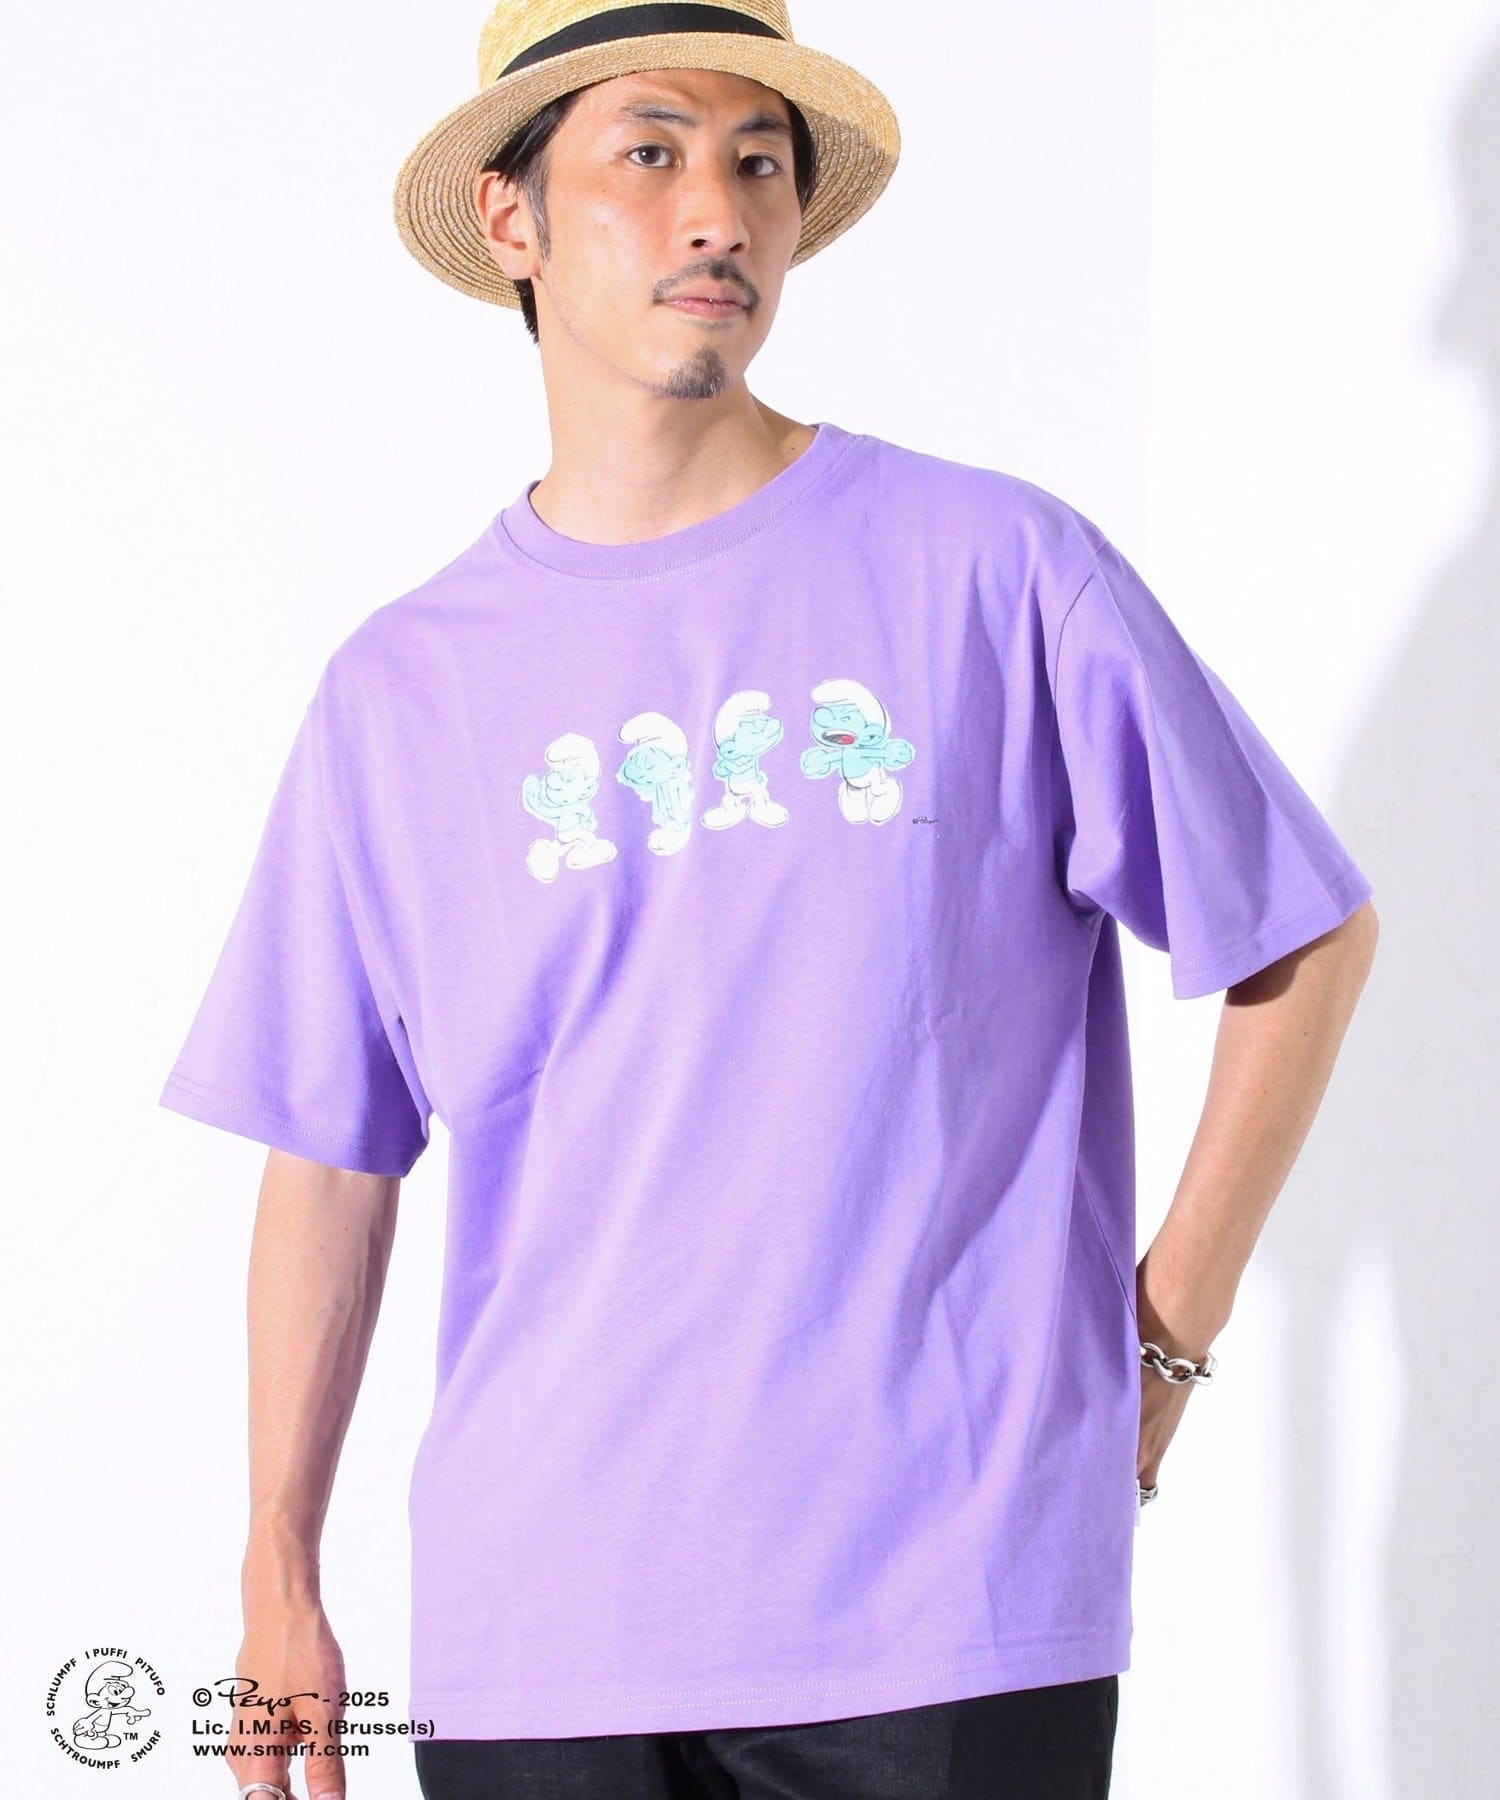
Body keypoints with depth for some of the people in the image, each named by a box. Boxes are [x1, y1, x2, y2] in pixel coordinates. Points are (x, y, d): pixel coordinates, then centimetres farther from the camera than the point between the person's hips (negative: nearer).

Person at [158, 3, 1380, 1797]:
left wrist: (1163, 1342, 2)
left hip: (952, 1614, -1)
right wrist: (279, 1581, 7)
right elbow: (329, 1162, 10)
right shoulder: (401, 688, 6)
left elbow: (1312, 940, 6)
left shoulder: (996, 572, 0)